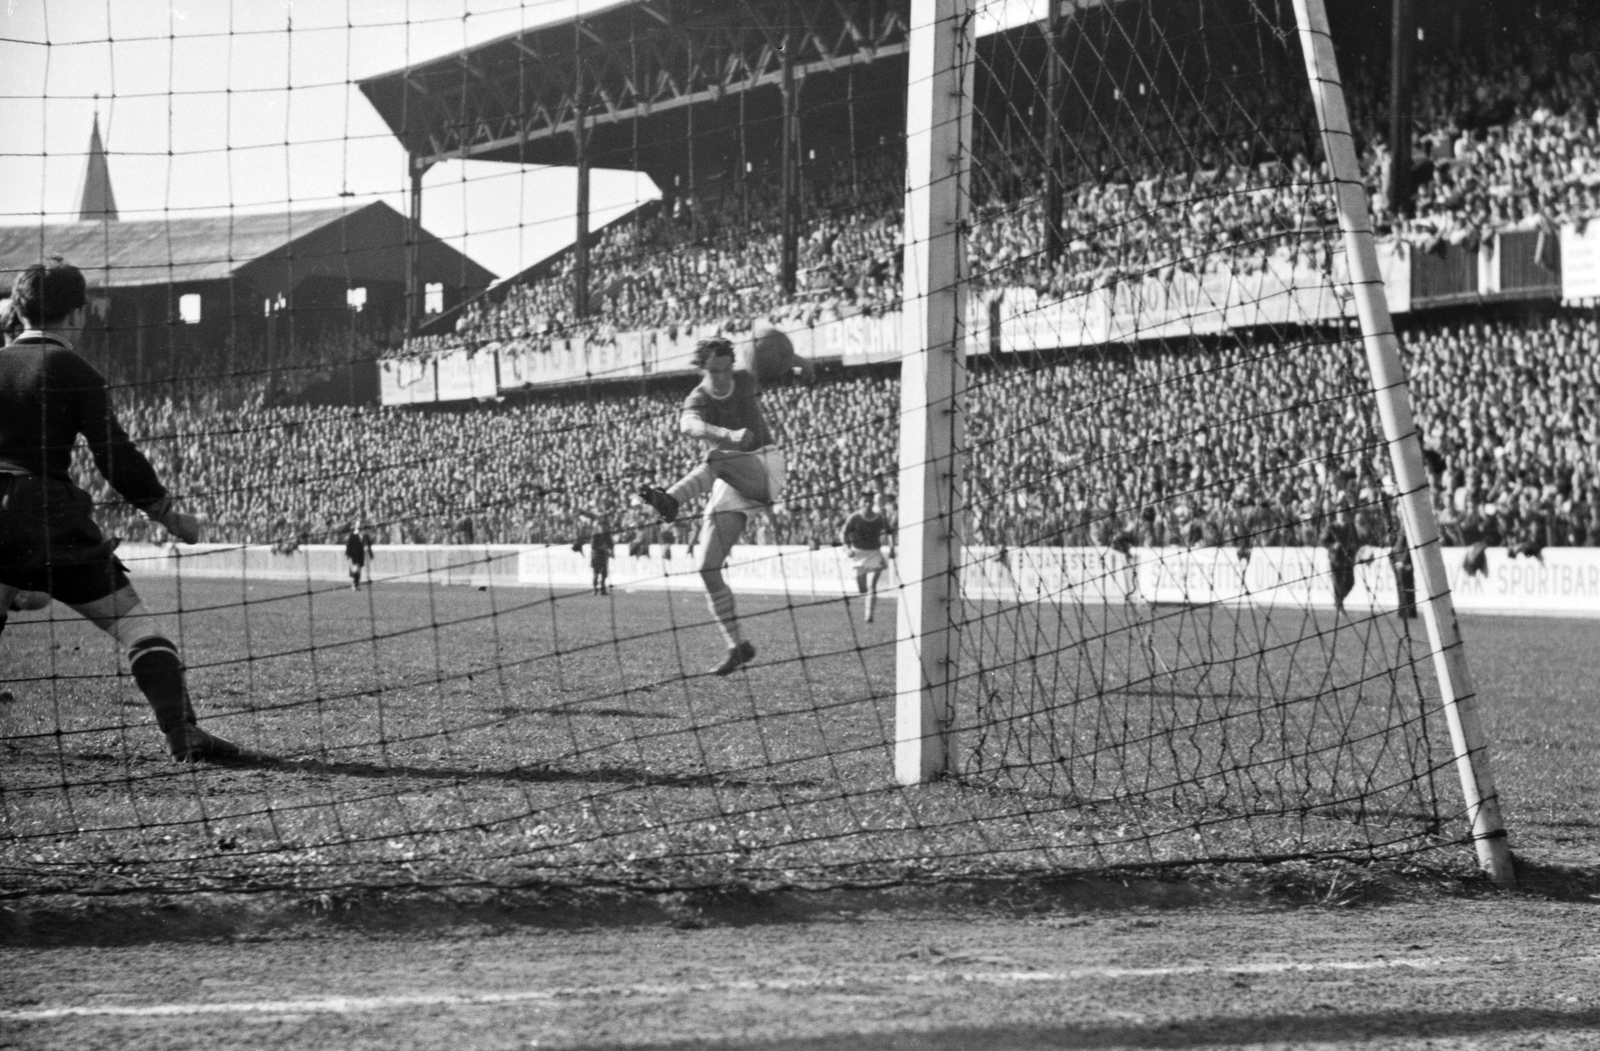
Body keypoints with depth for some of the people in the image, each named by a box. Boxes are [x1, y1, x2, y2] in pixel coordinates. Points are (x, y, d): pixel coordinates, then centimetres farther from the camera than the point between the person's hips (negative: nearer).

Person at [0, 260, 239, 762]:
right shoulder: (73, 372, -3)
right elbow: (115, 456, -5)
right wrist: (170, 516, 3)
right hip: (51, 523, -5)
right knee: (136, 621, -2)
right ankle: (181, 730, -14)